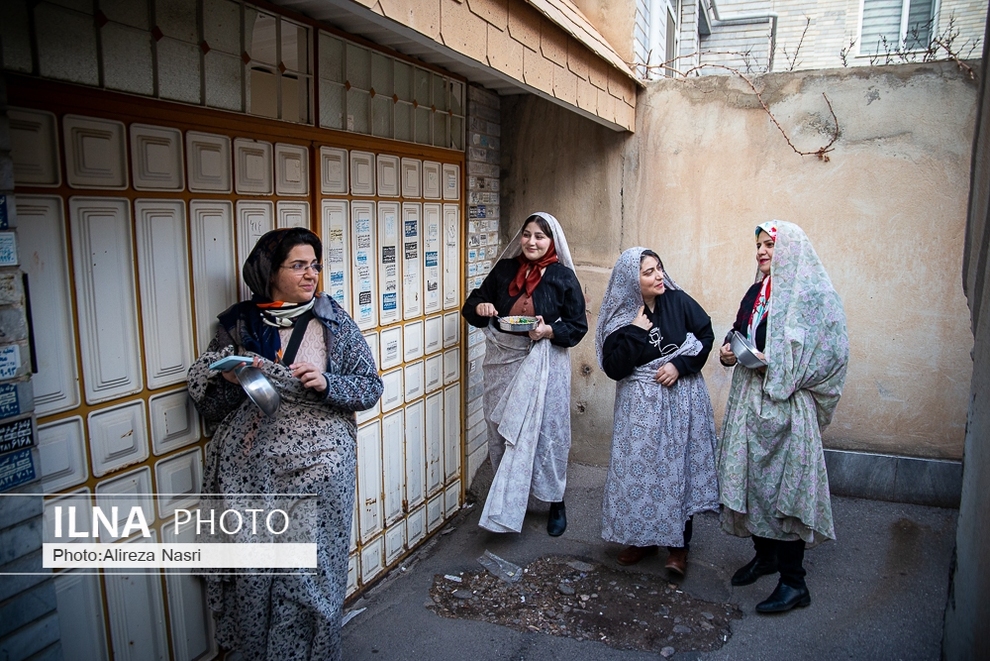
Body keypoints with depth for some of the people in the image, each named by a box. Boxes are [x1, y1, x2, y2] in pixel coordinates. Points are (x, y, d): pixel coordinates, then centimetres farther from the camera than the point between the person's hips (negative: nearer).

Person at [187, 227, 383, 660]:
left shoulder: (333, 323, 1)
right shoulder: (238, 324, 4)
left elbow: (370, 388, 0)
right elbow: (209, 406, 8)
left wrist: (327, 384, -17)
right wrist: (230, 382, -13)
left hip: (317, 469, -1)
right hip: (247, 473, 2)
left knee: (310, 571, 3)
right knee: (253, 571, 8)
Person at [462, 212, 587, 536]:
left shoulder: (563, 277, -3)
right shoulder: (504, 269, 6)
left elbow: (577, 326, -1)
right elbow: (472, 306, 12)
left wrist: (549, 331, -20)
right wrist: (480, 307, -12)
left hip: (544, 365, -3)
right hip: (503, 362, 3)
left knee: (546, 432, 2)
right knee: (502, 431, 9)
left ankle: (555, 502, 21)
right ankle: (505, 499, 26)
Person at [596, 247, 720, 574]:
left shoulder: (678, 301, -6)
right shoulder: (620, 318, -6)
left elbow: (706, 335, 0)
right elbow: (614, 369, -12)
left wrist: (680, 365, -13)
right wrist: (635, 331, -19)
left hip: (681, 399, 0)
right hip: (640, 405, 0)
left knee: (679, 467, 4)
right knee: (639, 468, 5)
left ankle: (679, 545, 17)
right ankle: (642, 538, 24)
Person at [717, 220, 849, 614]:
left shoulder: (813, 294, -9)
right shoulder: (755, 293, 14)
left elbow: (830, 352, -14)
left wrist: (776, 364, -20)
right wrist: (729, 352, 3)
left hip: (787, 405, -7)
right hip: (749, 400, 8)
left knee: (783, 482, -5)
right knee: (750, 477, 12)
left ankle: (793, 582, 7)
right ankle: (765, 555, 31)